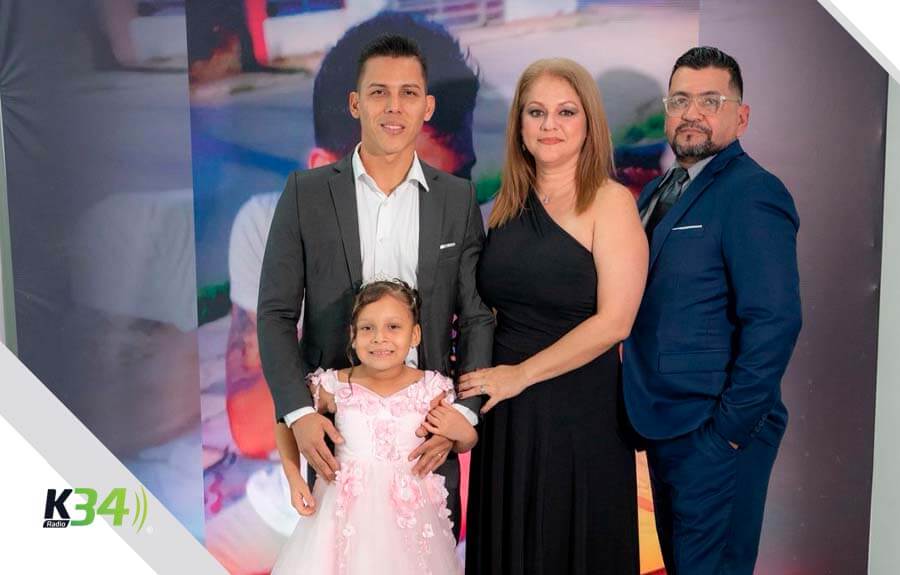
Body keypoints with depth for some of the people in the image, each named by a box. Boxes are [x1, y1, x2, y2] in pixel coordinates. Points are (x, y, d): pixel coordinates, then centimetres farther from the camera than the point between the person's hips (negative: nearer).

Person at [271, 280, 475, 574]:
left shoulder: (432, 389, -6)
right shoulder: (335, 387, -8)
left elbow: (459, 445, 11)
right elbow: (285, 421, 9)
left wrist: (465, 434, -11)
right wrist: (294, 477, 1)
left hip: (411, 516, 1)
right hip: (347, 513, 0)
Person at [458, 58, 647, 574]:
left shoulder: (610, 202, -8)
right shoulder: (509, 203, 8)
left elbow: (613, 322, -15)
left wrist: (521, 374, -13)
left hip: (578, 412, -5)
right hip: (505, 413, 5)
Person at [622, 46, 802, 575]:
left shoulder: (753, 194, -15)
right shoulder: (657, 192, 12)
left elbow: (774, 321, -21)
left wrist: (730, 427, -19)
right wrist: (643, 406, 8)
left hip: (717, 432, -8)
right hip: (665, 425, 8)